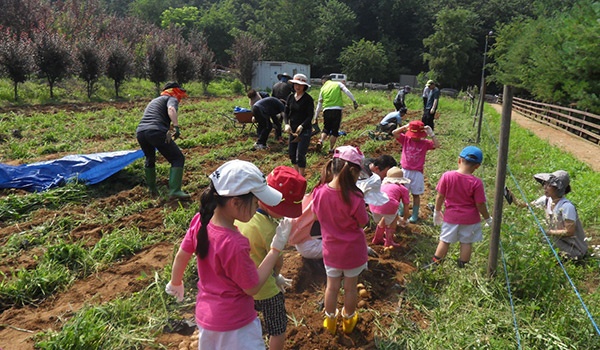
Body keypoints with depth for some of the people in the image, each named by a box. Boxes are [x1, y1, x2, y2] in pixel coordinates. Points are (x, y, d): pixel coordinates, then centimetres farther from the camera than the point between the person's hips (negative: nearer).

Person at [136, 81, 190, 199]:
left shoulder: (154, 100, 38)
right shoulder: (172, 99, 14)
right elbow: (171, 109, -11)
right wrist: (176, 127, -21)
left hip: (140, 132, 8)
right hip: (156, 131, -7)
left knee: (150, 159, 31)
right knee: (178, 158, 0)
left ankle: (152, 189, 37)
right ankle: (174, 191, -12)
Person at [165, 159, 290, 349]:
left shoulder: (200, 220, -14)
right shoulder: (235, 245, -35)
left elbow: (181, 256, 2)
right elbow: (253, 288, -19)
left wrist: (175, 283, 20)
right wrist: (276, 249, -15)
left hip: (205, 314, 7)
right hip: (234, 324, -7)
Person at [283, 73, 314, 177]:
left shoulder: (308, 99, -9)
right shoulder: (290, 97, 6)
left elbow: (310, 116, -12)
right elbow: (286, 112, 7)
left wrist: (302, 126, -25)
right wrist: (287, 124, -10)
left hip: (305, 129, -6)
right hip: (293, 129, 6)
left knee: (300, 154, -8)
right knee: (291, 153, 11)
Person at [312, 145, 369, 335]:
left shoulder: (319, 192, -17)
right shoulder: (354, 197, -29)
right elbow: (363, 222, -13)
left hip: (331, 250, 3)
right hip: (353, 251, -3)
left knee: (332, 286, 23)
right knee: (350, 288, 20)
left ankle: (330, 320, 43)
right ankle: (348, 320, 43)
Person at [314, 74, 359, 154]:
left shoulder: (323, 89, 14)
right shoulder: (338, 84, 10)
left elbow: (319, 105, 16)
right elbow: (347, 92, -5)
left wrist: (315, 118, 21)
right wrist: (354, 101, -6)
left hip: (326, 110, 2)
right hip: (337, 110, -2)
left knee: (326, 129, 19)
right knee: (335, 130, 7)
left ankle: (320, 141, -5)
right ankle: (331, 149, 9)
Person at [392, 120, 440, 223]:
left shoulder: (425, 143, -5)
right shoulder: (405, 139, -2)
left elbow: (436, 145, -19)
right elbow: (394, 133, -12)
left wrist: (431, 133, -21)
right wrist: (405, 127, -14)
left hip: (417, 173, -1)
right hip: (405, 171, 1)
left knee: (416, 194, 9)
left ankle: (415, 215, 22)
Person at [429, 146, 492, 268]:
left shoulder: (447, 176, -14)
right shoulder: (476, 182, -18)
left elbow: (440, 197, -7)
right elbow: (480, 204, -11)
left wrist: (437, 211, 9)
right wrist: (488, 218, 5)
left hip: (450, 217, 2)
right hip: (470, 219, -2)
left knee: (445, 241, 16)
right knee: (467, 243, 14)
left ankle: (435, 264, 26)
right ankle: (462, 267, 23)